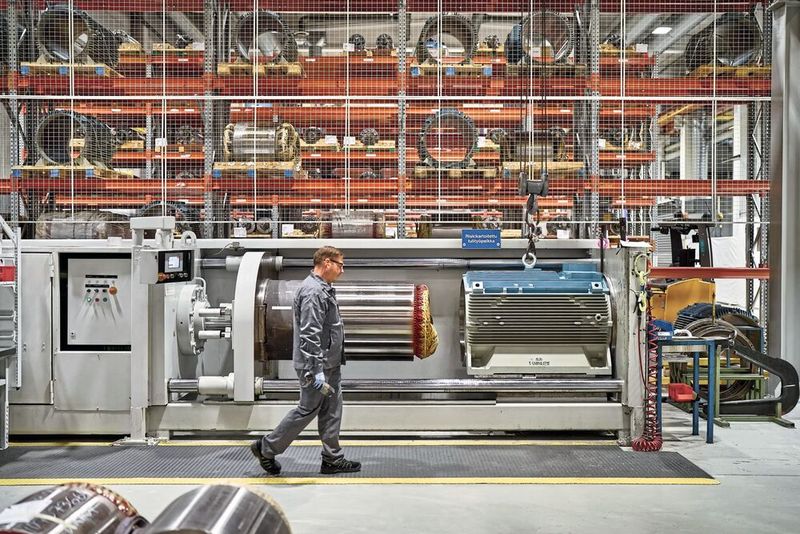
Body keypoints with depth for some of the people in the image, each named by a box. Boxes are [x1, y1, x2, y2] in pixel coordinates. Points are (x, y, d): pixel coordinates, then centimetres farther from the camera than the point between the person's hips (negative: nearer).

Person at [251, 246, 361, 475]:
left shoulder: (323, 289, 14)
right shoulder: (313, 292, -19)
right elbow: (309, 334, -25)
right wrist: (317, 370, -26)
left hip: (330, 364, 10)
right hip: (318, 365, -10)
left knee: (331, 412, 12)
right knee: (307, 410, 1)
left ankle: (332, 458, 20)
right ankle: (266, 448, 16)